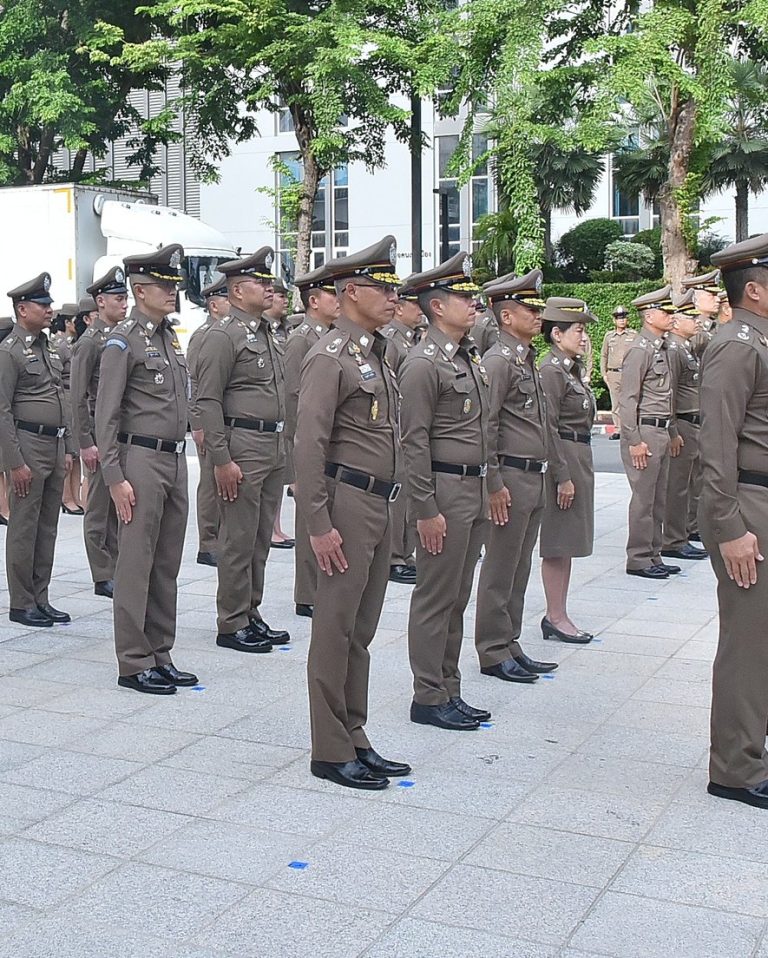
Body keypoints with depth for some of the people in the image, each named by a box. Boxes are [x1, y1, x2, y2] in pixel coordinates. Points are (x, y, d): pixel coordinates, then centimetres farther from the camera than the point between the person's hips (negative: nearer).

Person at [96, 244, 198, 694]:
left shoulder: (171, 337, 15)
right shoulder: (124, 340, -8)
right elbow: (106, 415, -12)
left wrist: (181, 458, 17)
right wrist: (115, 478, -17)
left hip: (176, 460, 8)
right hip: (142, 459, -8)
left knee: (168, 564, 11)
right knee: (136, 565, -2)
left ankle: (161, 655, 20)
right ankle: (134, 664, 5)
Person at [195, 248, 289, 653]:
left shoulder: (267, 334, 16)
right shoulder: (222, 335, -10)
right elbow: (208, 402, -15)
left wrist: (282, 446, 18)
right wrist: (221, 460, -19)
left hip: (273, 448, 9)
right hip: (242, 447, -9)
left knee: (261, 539, 14)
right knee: (238, 540, -2)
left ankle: (251, 615, 24)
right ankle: (232, 626, 7)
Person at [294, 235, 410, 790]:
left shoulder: (377, 354, 16)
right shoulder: (330, 357, -12)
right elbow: (309, 445, -17)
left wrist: (389, 506, 18)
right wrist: (319, 525, -20)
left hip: (380, 505, 9)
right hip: (348, 502, -9)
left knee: (361, 630, 14)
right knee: (336, 631, 0)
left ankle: (355, 740, 24)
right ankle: (331, 752, 9)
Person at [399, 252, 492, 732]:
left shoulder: (472, 355, 14)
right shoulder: (424, 363, -13)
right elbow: (414, 442, -16)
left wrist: (487, 490, 18)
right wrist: (426, 510, -18)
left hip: (475, 487, 9)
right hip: (445, 489, -9)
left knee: (458, 598, 14)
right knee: (436, 599, -1)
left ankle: (450, 691, 24)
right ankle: (429, 698, 9)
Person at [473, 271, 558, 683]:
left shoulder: (527, 359, 16)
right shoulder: (498, 360, -13)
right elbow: (485, 426, -18)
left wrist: (541, 476, 19)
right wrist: (494, 485, -20)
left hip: (533, 478, 9)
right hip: (511, 478, -9)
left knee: (519, 570, 15)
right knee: (500, 571, 0)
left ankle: (510, 645, 24)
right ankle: (493, 653, 9)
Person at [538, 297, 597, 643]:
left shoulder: (574, 368, 14)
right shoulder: (551, 371, -15)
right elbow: (549, 428, -19)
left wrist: (579, 470, 17)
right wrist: (562, 477, -20)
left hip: (580, 457, 10)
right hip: (562, 460, -10)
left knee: (567, 542, 13)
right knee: (557, 544, -1)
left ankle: (557, 614, 21)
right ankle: (556, 617, 7)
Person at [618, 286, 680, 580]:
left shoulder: (661, 348, 15)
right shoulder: (640, 350, -13)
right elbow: (628, 399, -16)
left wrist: (673, 433, 20)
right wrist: (634, 441, -19)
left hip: (661, 431, 9)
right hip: (645, 431, -9)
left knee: (658, 499, 12)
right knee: (644, 499, -4)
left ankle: (653, 556, 20)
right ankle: (638, 559, 4)